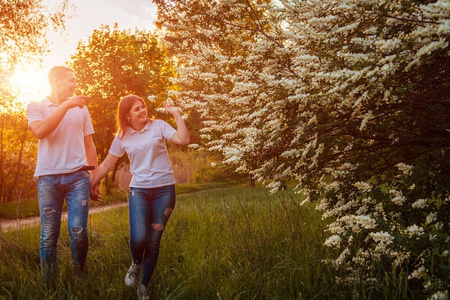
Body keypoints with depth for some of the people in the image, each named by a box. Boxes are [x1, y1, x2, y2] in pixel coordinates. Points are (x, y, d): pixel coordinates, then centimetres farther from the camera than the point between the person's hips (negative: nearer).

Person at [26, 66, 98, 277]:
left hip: (77, 176, 1)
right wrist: (65, 105, -15)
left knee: (78, 231, -6)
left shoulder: (81, 109, 13)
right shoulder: (36, 107, 6)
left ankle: (80, 277, 14)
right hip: (48, 177, -1)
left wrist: (95, 175, 11)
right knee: (49, 235, 3)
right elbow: (40, 131, -15)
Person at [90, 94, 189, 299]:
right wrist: (93, 184, 16)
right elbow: (107, 164, 13)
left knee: (154, 240, 3)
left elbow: (184, 140, -14)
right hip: (138, 190, 1)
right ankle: (136, 264, 18)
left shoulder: (158, 126, -1)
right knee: (138, 237, -17)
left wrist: (177, 114, -11)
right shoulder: (122, 137, 5)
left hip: (164, 190, -1)